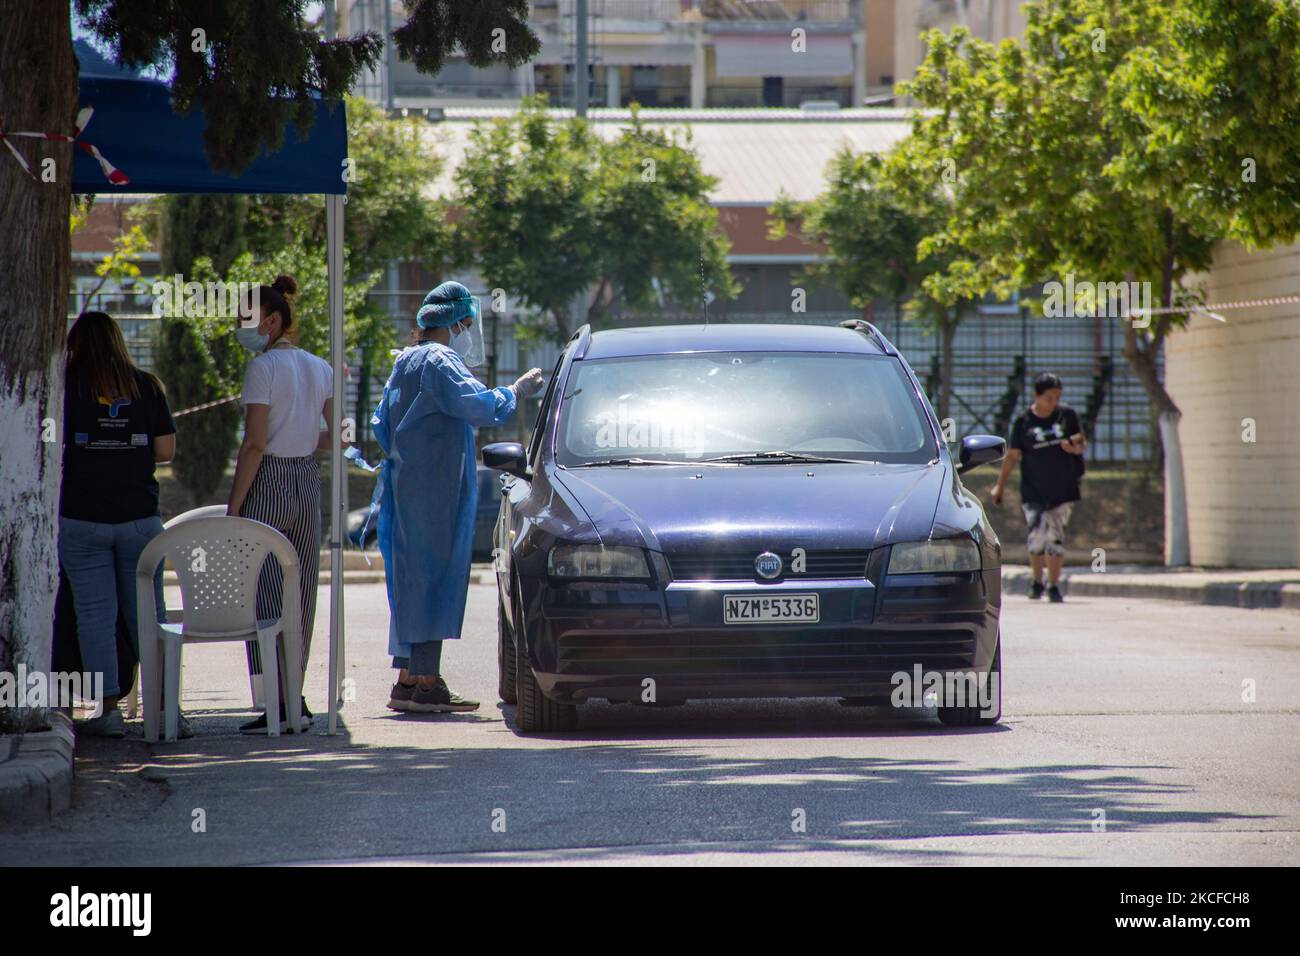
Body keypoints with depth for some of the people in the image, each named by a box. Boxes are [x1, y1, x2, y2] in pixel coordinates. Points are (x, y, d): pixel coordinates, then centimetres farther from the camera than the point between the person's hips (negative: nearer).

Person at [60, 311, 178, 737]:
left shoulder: (68, 386, -5)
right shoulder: (147, 386, 3)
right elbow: (165, 450, 2)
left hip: (81, 518, -2)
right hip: (139, 517, 2)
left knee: (95, 614, 3)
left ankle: (107, 709, 1)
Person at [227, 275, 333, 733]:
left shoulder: (263, 368, -12)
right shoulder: (319, 368, 9)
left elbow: (254, 444, -16)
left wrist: (232, 508, -13)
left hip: (268, 484, -7)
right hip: (308, 483, 7)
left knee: (265, 596, -4)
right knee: (300, 596, 12)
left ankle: (279, 702, -8)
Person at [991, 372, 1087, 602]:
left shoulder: (1067, 415, 3)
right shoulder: (1024, 421, -2)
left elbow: (1082, 443, 11)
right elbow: (1012, 455, 3)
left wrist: (1075, 447, -13)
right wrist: (1000, 485, 0)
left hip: (1063, 488, 1)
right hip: (1034, 490, -1)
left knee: (1055, 536, 1)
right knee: (1037, 534, -8)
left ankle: (1054, 586, 9)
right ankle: (1037, 582, 11)